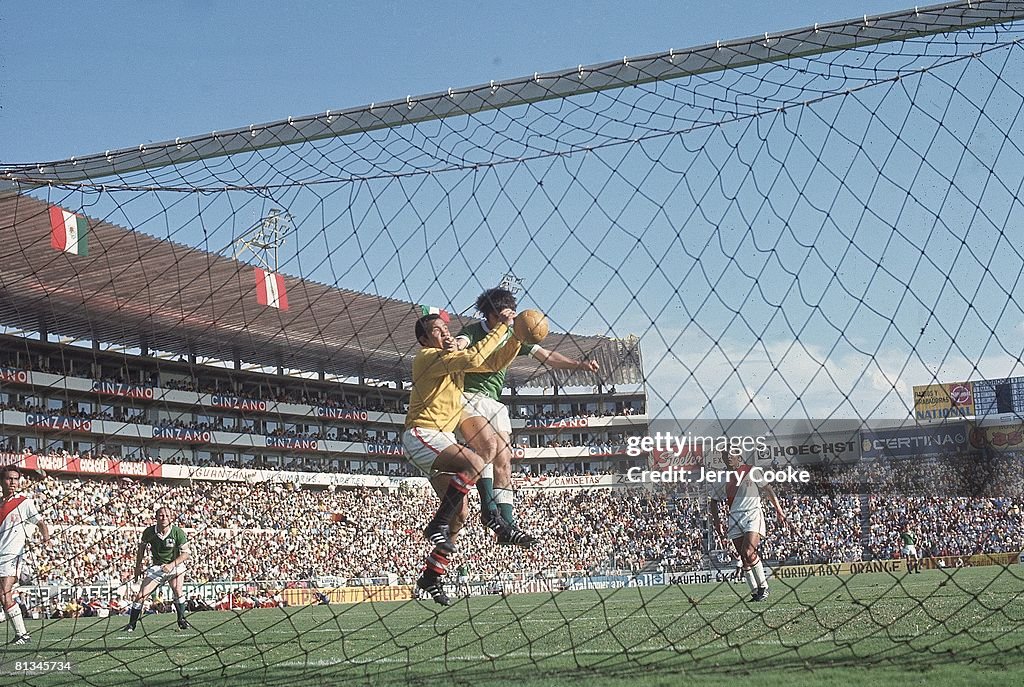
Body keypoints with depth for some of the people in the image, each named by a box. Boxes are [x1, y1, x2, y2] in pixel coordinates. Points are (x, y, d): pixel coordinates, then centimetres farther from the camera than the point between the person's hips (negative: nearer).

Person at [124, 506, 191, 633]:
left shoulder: (178, 532, -18)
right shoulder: (149, 532, -11)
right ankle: (131, 625, 8)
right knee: (140, 596, -6)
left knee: (177, 592, -22)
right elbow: (142, 547, 10)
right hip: (156, 568, 2)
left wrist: (171, 565, -26)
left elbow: (186, 553, -15)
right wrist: (138, 565, 7)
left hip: (175, 565, -2)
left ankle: (181, 620, -2)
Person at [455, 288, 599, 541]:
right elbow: (459, 345, -26)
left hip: (494, 403, 6)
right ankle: (488, 506, -24)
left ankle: (507, 528, -1)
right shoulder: (473, 331, -4)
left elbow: (546, 356, 11)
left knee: (504, 463, -1)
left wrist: (578, 365, -2)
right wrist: (454, 348, -52)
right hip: (467, 396, -6)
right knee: (488, 444, -30)